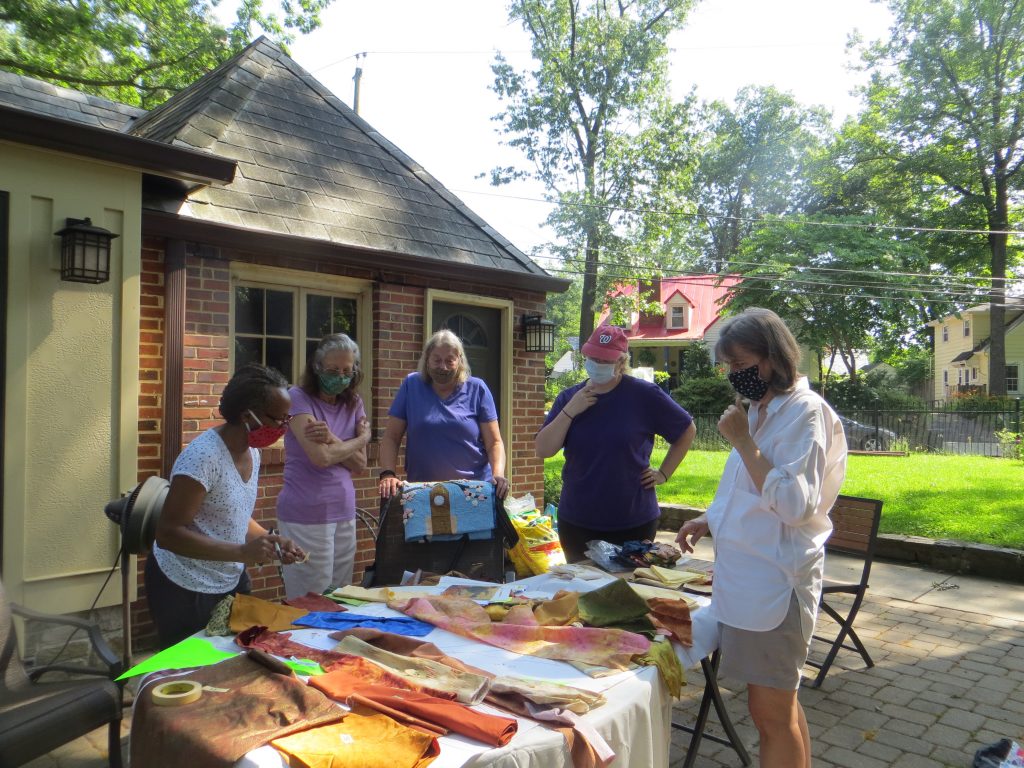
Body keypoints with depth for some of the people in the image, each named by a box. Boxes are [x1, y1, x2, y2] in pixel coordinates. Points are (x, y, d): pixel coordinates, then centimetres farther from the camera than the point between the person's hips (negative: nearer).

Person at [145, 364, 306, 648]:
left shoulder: (252, 452, 1)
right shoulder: (204, 455, -24)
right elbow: (168, 534, -25)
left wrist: (272, 540, -3)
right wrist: (242, 552, -31)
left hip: (231, 580, 7)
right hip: (185, 590, -7)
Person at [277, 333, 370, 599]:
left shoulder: (353, 403, 9)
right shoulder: (299, 397, -8)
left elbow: (360, 464, 3)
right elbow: (320, 457, -18)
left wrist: (332, 440, -14)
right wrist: (361, 439, -3)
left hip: (344, 512, 6)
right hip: (306, 516, -5)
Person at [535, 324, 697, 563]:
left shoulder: (644, 395, -7)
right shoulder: (569, 398, 3)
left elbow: (687, 431, 4)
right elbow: (543, 450, -5)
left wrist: (663, 473, -2)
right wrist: (570, 411, -15)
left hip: (633, 523, -2)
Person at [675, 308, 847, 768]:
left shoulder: (805, 411, -14)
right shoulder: (761, 410, 12)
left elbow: (795, 505, -24)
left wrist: (742, 441, -21)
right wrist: (710, 521, 10)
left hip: (774, 582, -9)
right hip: (748, 576, 9)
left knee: (772, 714, 5)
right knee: (779, 706, 21)